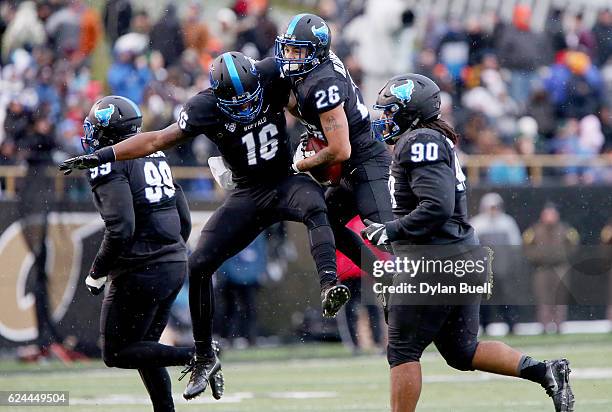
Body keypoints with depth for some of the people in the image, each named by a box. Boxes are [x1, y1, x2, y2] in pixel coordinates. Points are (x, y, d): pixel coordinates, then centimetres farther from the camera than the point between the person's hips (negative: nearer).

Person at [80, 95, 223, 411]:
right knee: (144, 346, 19)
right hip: (176, 264, 9)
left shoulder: (109, 165, -12)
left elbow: (121, 229, -22)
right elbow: (184, 220, 16)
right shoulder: (156, 157, 14)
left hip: (140, 272, -9)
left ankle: (194, 356, -15)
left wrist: (96, 273, -10)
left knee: (117, 353, 1)